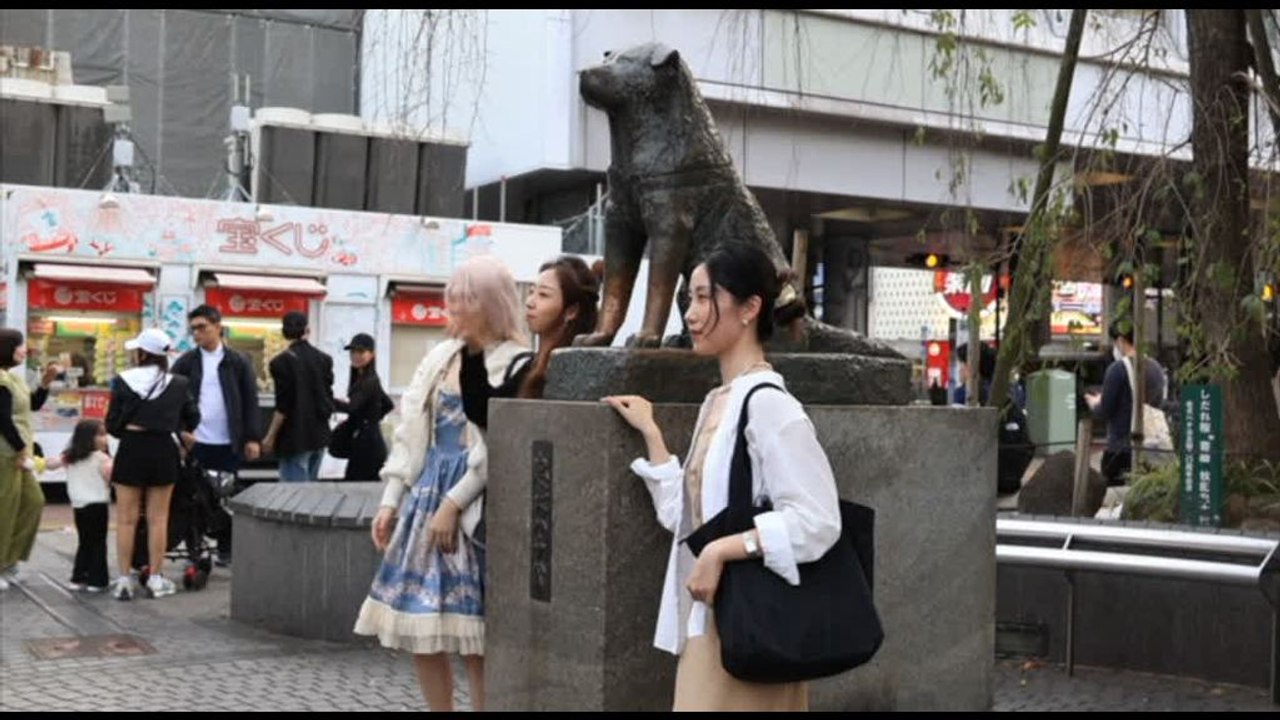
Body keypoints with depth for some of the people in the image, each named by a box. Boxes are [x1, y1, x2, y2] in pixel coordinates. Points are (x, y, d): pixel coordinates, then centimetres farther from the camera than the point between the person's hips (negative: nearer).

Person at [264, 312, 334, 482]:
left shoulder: (282, 362, -11)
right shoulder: (324, 359, 5)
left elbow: (283, 406, -13)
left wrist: (270, 436, -4)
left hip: (295, 438, -6)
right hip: (320, 435, 6)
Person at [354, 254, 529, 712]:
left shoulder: (513, 365, -9)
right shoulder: (441, 357, 13)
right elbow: (410, 431, 12)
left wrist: (453, 504, -16)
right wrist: (391, 501, 7)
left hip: (474, 507, -7)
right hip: (426, 494, 7)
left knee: (472, 636, -5)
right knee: (417, 626, 8)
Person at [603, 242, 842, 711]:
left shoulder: (767, 404, -15)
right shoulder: (717, 402, 12)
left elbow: (816, 520, -22)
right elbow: (684, 515, 10)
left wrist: (723, 550, -22)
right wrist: (651, 434, 14)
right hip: (709, 620, 9)